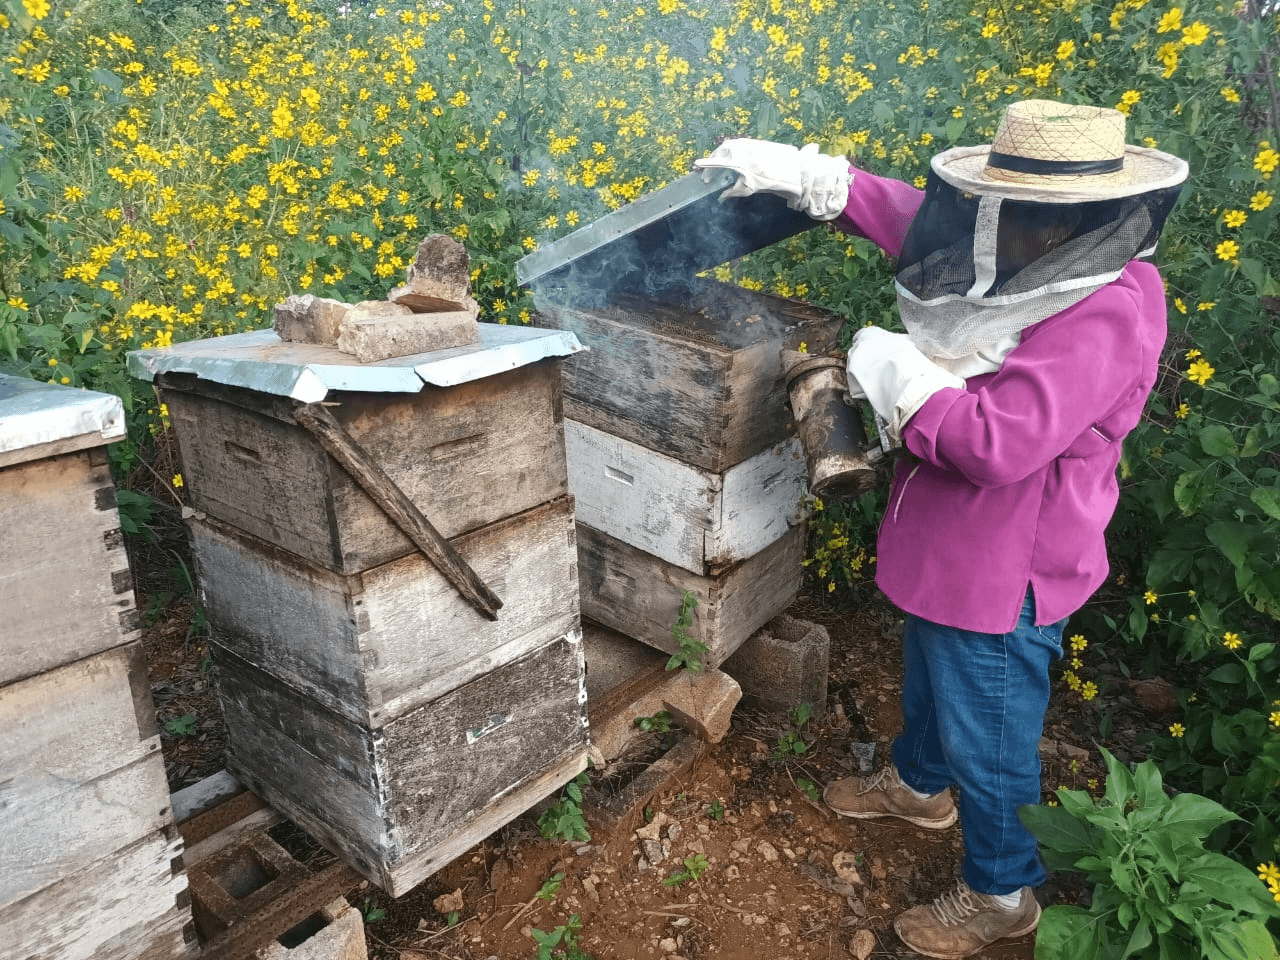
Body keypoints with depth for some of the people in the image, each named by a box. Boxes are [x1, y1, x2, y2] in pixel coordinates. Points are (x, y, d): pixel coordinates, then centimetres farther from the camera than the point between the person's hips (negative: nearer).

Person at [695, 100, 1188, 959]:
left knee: (986, 735, 11)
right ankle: (919, 786, 60)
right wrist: (806, 176, 1)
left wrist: (897, 375, -25)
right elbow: (916, 217, 7)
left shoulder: (1106, 315, -30)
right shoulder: (1045, 268, -3)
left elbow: (998, 443, -37)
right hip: (950, 549, 9)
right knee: (929, 679, 31)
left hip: (1004, 575, -9)